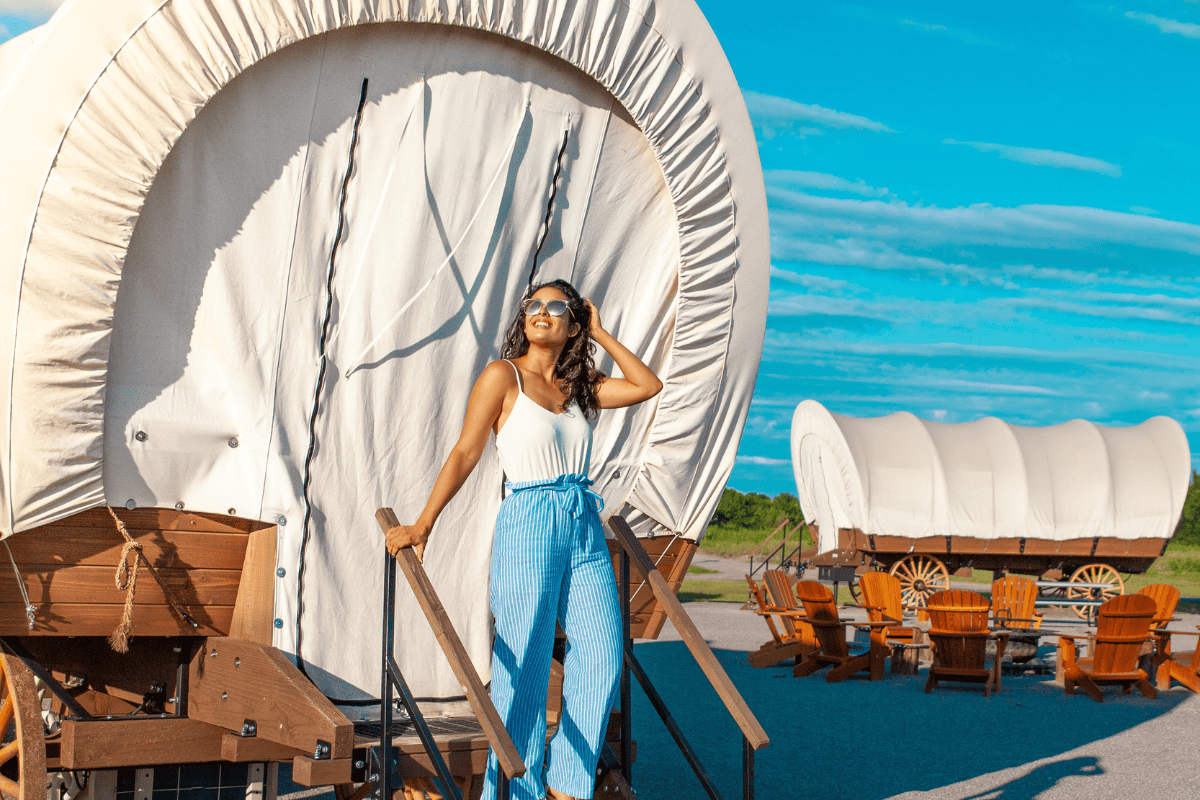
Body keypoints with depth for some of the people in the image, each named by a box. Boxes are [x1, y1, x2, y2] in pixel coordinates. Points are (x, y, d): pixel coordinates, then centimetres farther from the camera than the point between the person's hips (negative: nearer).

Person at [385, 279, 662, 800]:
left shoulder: (577, 386, 14)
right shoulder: (503, 375, 0)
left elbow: (648, 386, 13)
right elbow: (465, 453, -3)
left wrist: (600, 333, 13)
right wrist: (422, 525, -9)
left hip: (584, 528, 6)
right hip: (529, 526, -5)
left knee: (602, 657, 1)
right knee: (524, 663, -3)